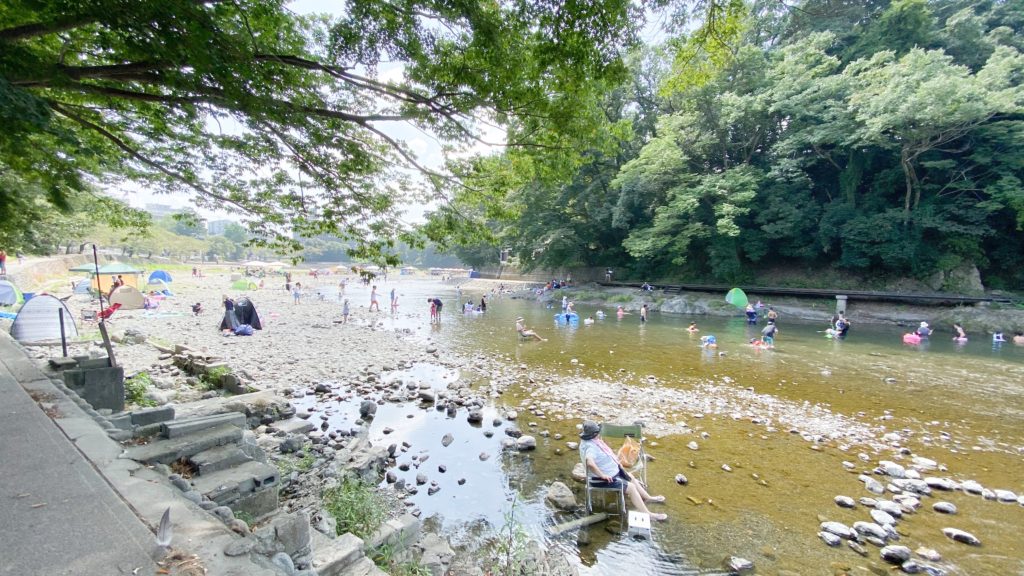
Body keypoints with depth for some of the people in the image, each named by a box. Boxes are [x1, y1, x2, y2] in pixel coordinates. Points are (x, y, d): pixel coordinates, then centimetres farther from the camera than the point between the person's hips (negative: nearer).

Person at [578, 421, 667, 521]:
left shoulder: (592, 441, -2)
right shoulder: (590, 447, -34)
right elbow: (590, 463, -51)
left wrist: (617, 462, 8)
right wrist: (603, 475, -37)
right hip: (602, 480, -10)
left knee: (630, 477, 20)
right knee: (631, 487, -5)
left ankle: (647, 498, 39)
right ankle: (647, 515, 7)